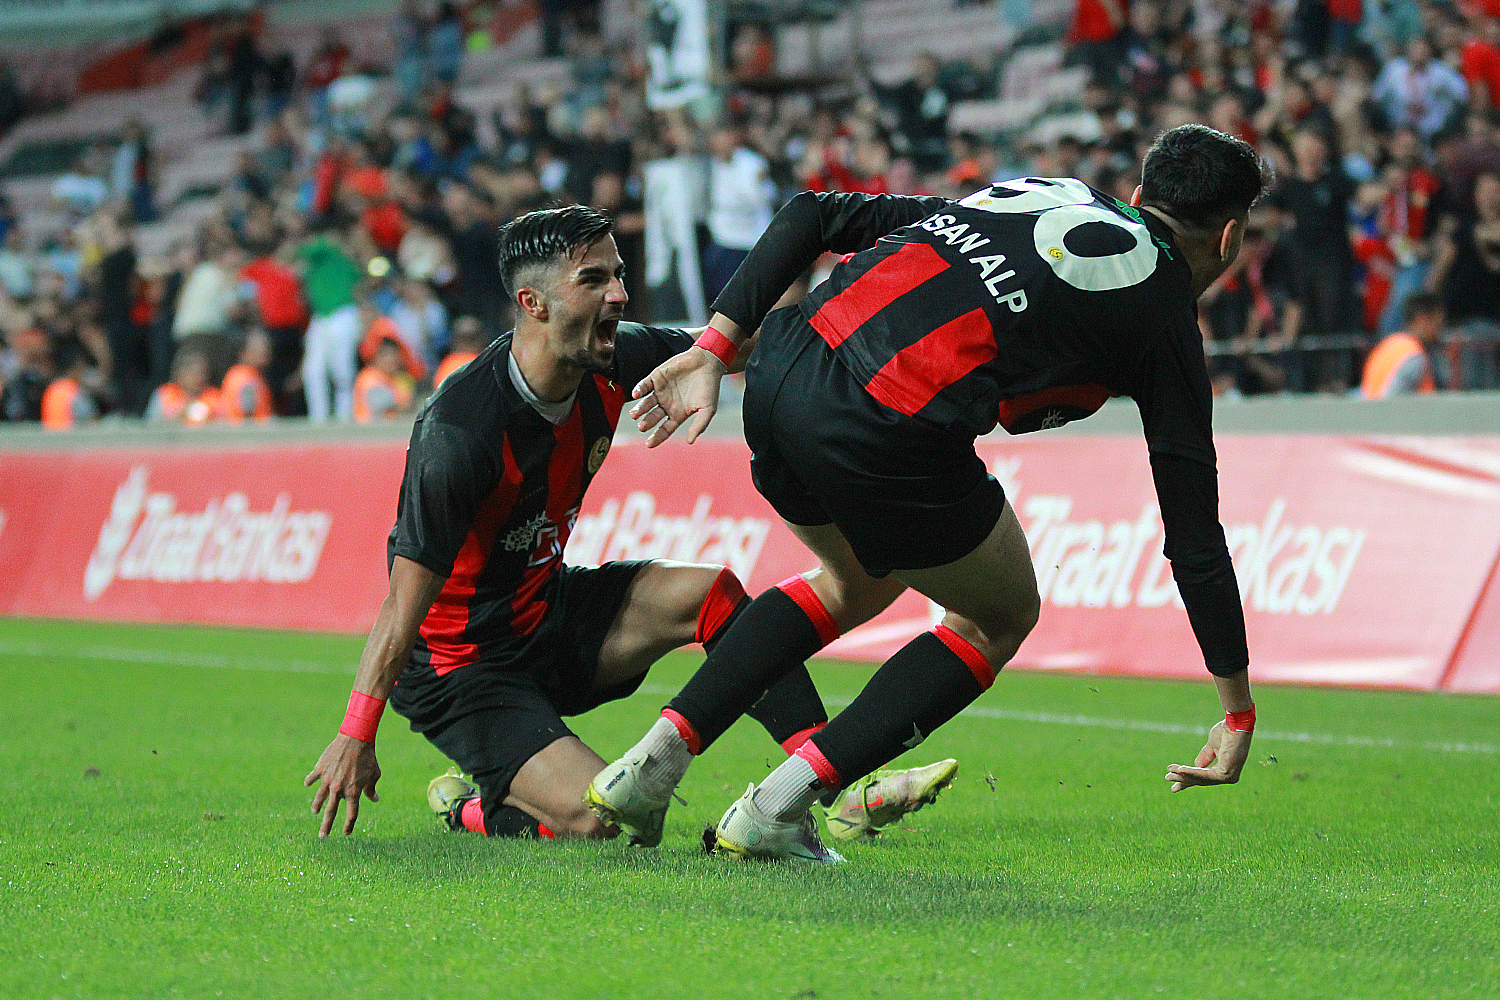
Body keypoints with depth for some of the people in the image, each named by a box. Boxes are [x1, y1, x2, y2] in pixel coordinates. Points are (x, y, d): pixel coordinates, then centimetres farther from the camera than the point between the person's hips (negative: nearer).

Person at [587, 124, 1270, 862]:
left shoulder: (1031, 194, 27)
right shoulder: (1161, 310, 11)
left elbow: (813, 213, 18)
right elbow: (1194, 537, 11)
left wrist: (713, 347, 16)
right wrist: (1238, 711, 18)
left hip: (780, 377, 7)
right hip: (886, 435, -7)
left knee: (859, 579, 35)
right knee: (1000, 619, 21)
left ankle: (655, 756, 24)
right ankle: (774, 808, 9)